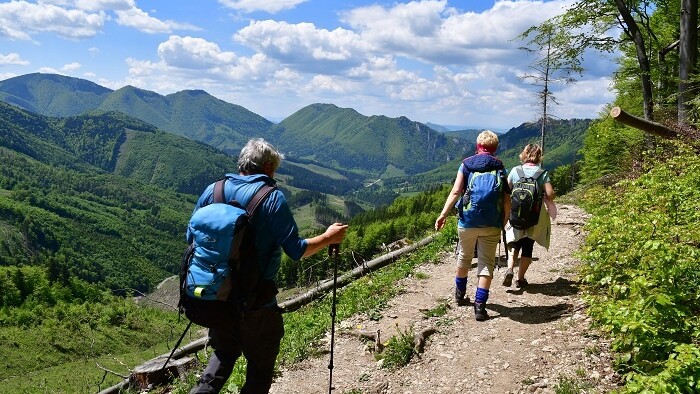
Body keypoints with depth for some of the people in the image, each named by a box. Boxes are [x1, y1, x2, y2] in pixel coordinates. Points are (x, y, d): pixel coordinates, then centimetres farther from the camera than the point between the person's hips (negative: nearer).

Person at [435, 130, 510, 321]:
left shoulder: (466, 164, 0)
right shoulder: (499, 168, 2)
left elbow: (456, 192, -10)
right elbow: (506, 199, -3)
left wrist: (443, 214, -11)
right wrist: (504, 222, 6)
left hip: (468, 221, 1)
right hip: (491, 224, -1)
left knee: (464, 258, 21)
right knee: (486, 264, 4)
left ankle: (460, 294, 38)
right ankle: (480, 306, -4)